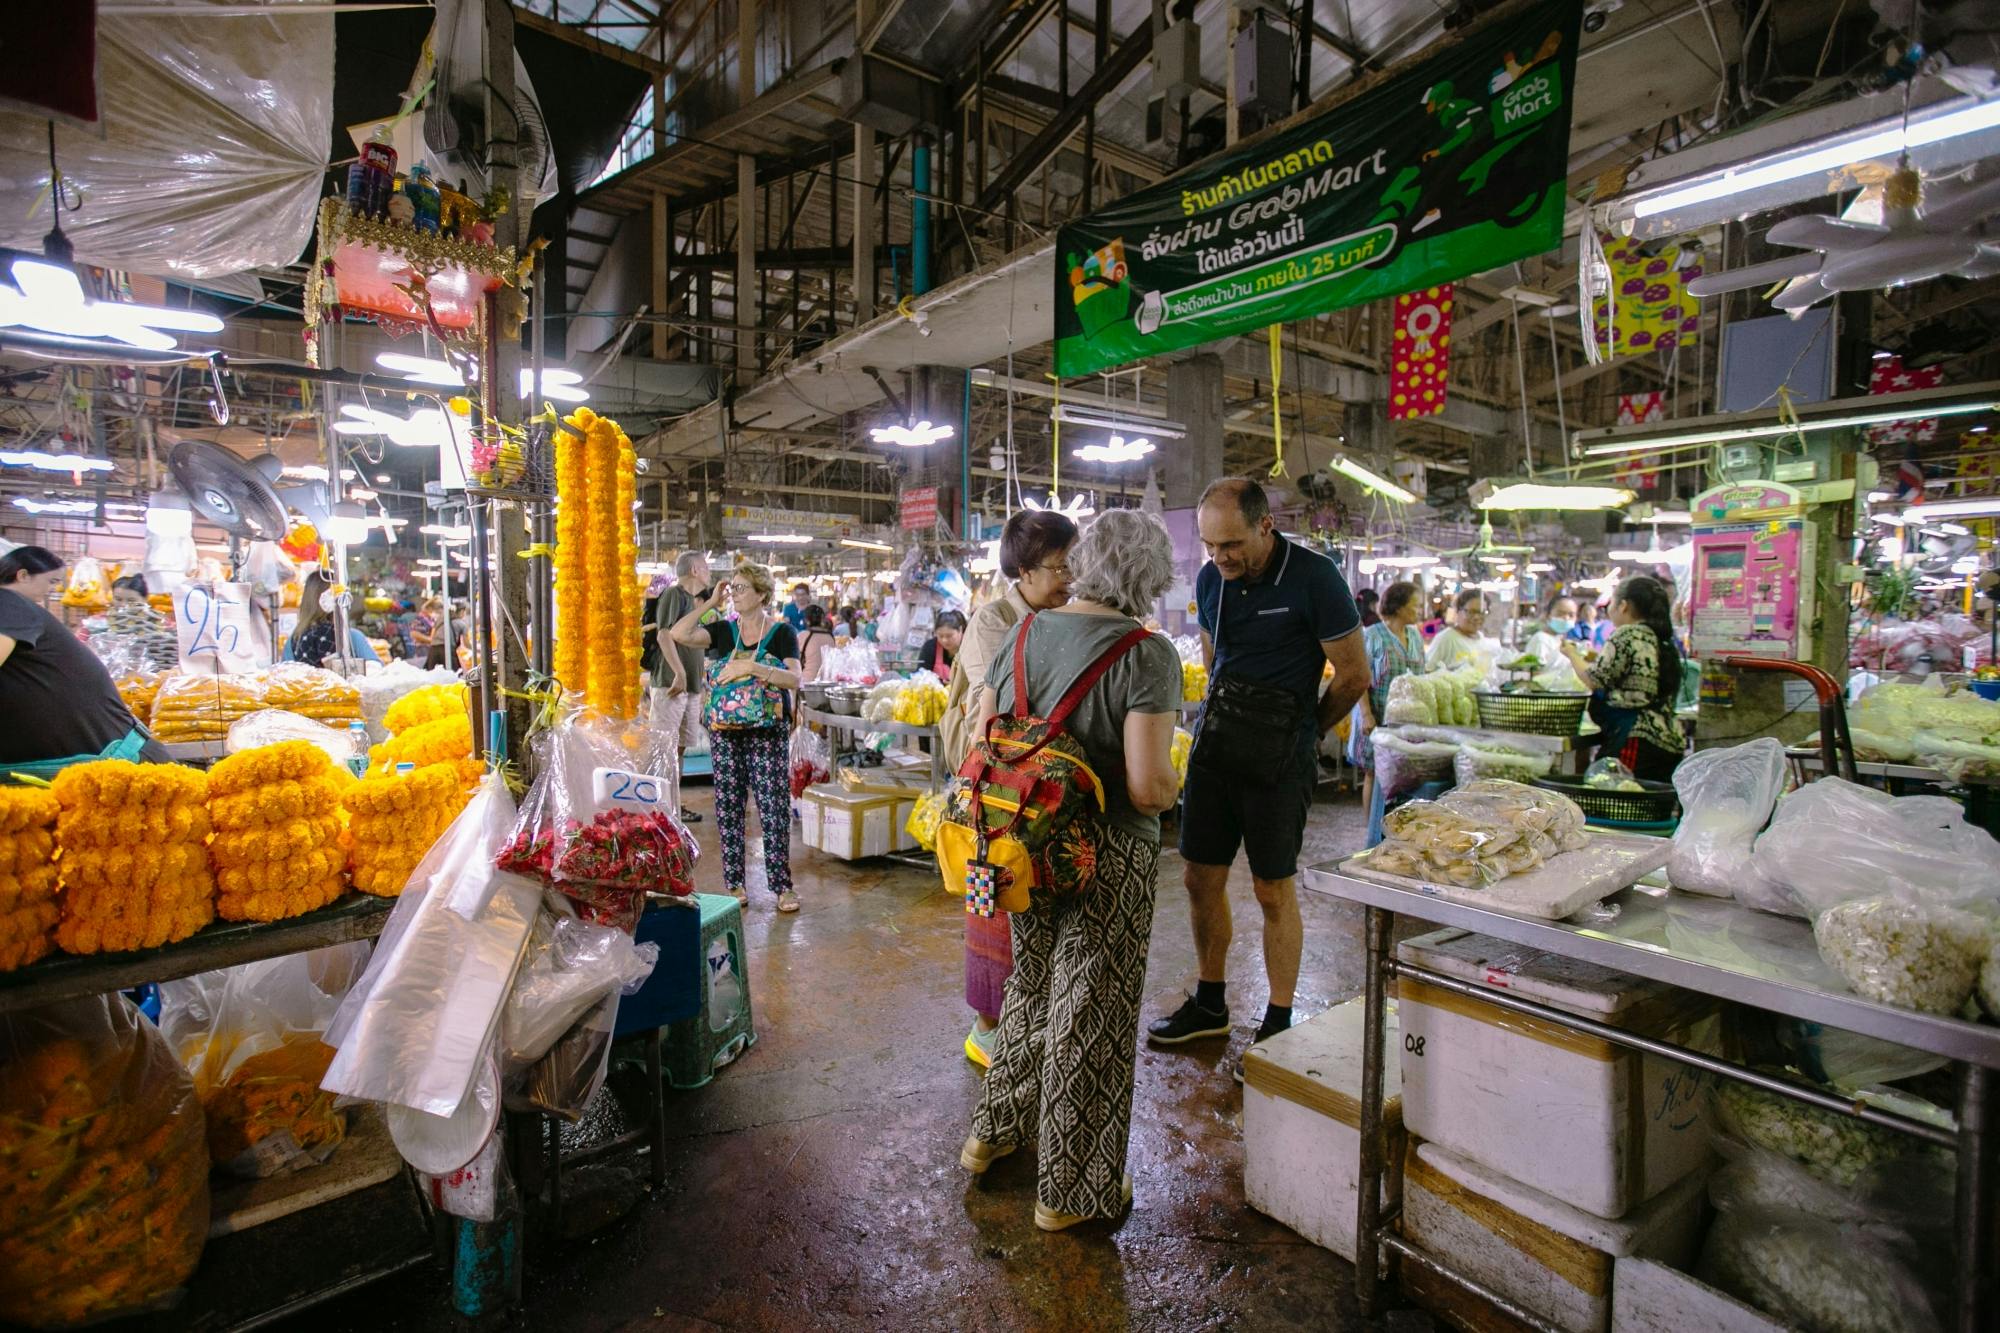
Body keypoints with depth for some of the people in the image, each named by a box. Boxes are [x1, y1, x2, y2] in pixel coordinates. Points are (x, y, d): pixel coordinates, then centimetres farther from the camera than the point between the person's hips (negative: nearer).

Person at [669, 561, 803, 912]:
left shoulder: (782, 632, -2)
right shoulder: (723, 630, 9)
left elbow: (794, 679, -15)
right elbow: (678, 634, -7)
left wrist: (750, 667, -24)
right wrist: (711, 603, -4)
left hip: (767, 731, -3)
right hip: (725, 729, 4)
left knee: (773, 807, -4)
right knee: (728, 807, 7)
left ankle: (782, 886, 4)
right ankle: (735, 883, 18)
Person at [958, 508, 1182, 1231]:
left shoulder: (1025, 632, -1)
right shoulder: (1147, 654, -17)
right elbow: (1147, 786, -22)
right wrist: (1172, 787, 0)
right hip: (1107, 859, -5)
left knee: (1031, 988, 26)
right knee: (1090, 1012, 11)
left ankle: (993, 1131, 44)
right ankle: (1071, 1190, 31)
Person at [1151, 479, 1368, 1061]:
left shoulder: (1313, 578, -13)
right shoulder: (1210, 579, 4)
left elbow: (1353, 675, -6)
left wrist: (1303, 732, 6)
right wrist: (1218, 719, 14)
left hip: (1278, 753, -5)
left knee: (1274, 889, 4)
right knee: (1201, 878, 11)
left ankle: (1278, 1023, 21)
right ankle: (1209, 1005, 29)